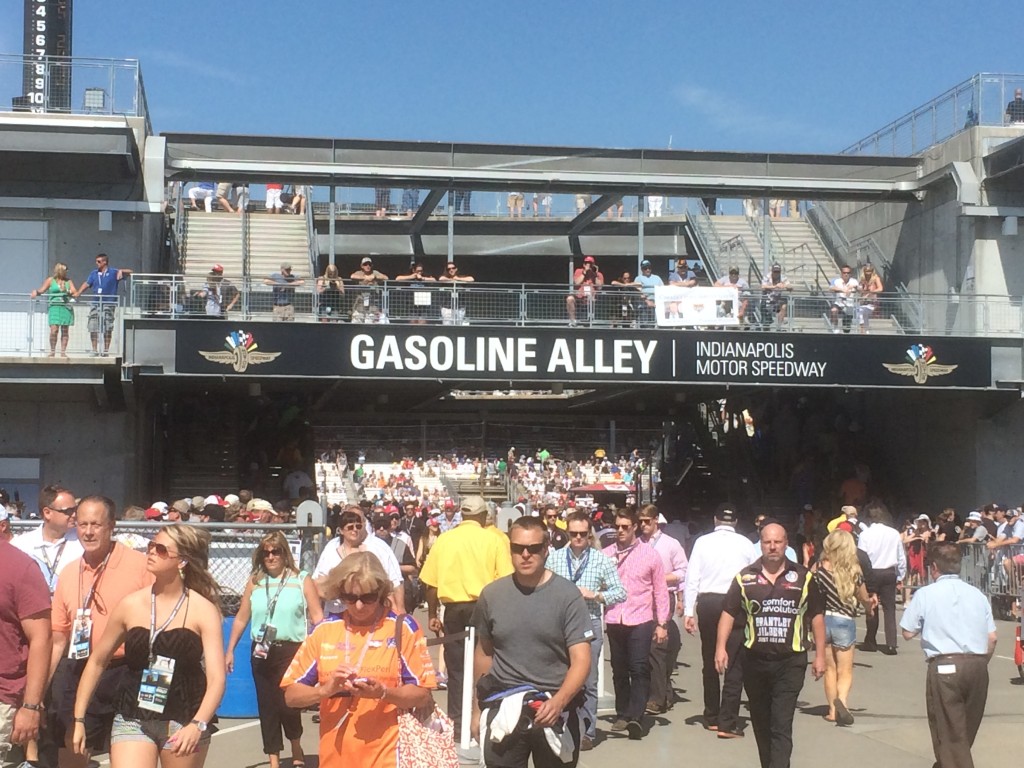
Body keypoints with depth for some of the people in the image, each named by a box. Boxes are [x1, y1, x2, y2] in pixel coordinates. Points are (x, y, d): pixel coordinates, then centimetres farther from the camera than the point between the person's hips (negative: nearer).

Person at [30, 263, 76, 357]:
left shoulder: (68, 282, 14)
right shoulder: (50, 280, 8)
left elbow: (74, 292, 7)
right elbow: (42, 290, 2)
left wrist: (70, 293, -15)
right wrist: (36, 292, -18)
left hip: (66, 307, 3)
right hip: (54, 307, -3)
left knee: (65, 331, 1)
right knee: (54, 330, -12)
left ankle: (63, 352, 7)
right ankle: (52, 351, -2)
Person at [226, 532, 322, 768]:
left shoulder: (302, 580, 1)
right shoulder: (255, 581, 10)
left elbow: (317, 618, -3)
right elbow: (241, 619, 14)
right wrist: (229, 650, 11)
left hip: (291, 650, -4)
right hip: (261, 652, 4)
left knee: (287, 703, -10)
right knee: (266, 706, 6)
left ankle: (296, 749, 19)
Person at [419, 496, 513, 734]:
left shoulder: (443, 540, 3)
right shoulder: (494, 540, -3)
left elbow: (431, 583, 2)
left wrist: (432, 614, 11)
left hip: (454, 609, 2)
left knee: (456, 668, 9)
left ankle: (457, 722, 11)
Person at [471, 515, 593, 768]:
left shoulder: (567, 594, -8)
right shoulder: (491, 595, 1)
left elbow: (581, 659, -12)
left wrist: (558, 702, -27)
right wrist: (478, 707, 16)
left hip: (554, 709, -2)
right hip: (503, 709, 2)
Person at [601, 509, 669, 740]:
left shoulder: (650, 554, 3)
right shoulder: (606, 554, 6)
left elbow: (660, 590, 5)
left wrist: (662, 624, 3)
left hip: (640, 620, -2)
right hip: (614, 620, 2)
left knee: (639, 669, -10)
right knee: (619, 670, 9)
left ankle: (636, 717, -13)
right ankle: (622, 714, 19)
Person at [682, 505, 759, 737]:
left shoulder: (702, 542, 3)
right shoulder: (746, 544, 1)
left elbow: (692, 578, 0)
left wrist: (688, 611, 2)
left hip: (707, 603, 2)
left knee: (710, 663, 15)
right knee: (734, 665, -1)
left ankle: (711, 718, 26)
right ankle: (727, 723, -8)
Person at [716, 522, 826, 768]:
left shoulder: (803, 577, 2)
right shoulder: (745, 577, 4)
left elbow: (817, 616, 6)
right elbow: (728, 613, 4)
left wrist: (820, 655, 3)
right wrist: (721, 647, -6)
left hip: (790, 662, -2)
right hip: (754, 662, 2)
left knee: (781, 727, -9)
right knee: (761, 725, 14)